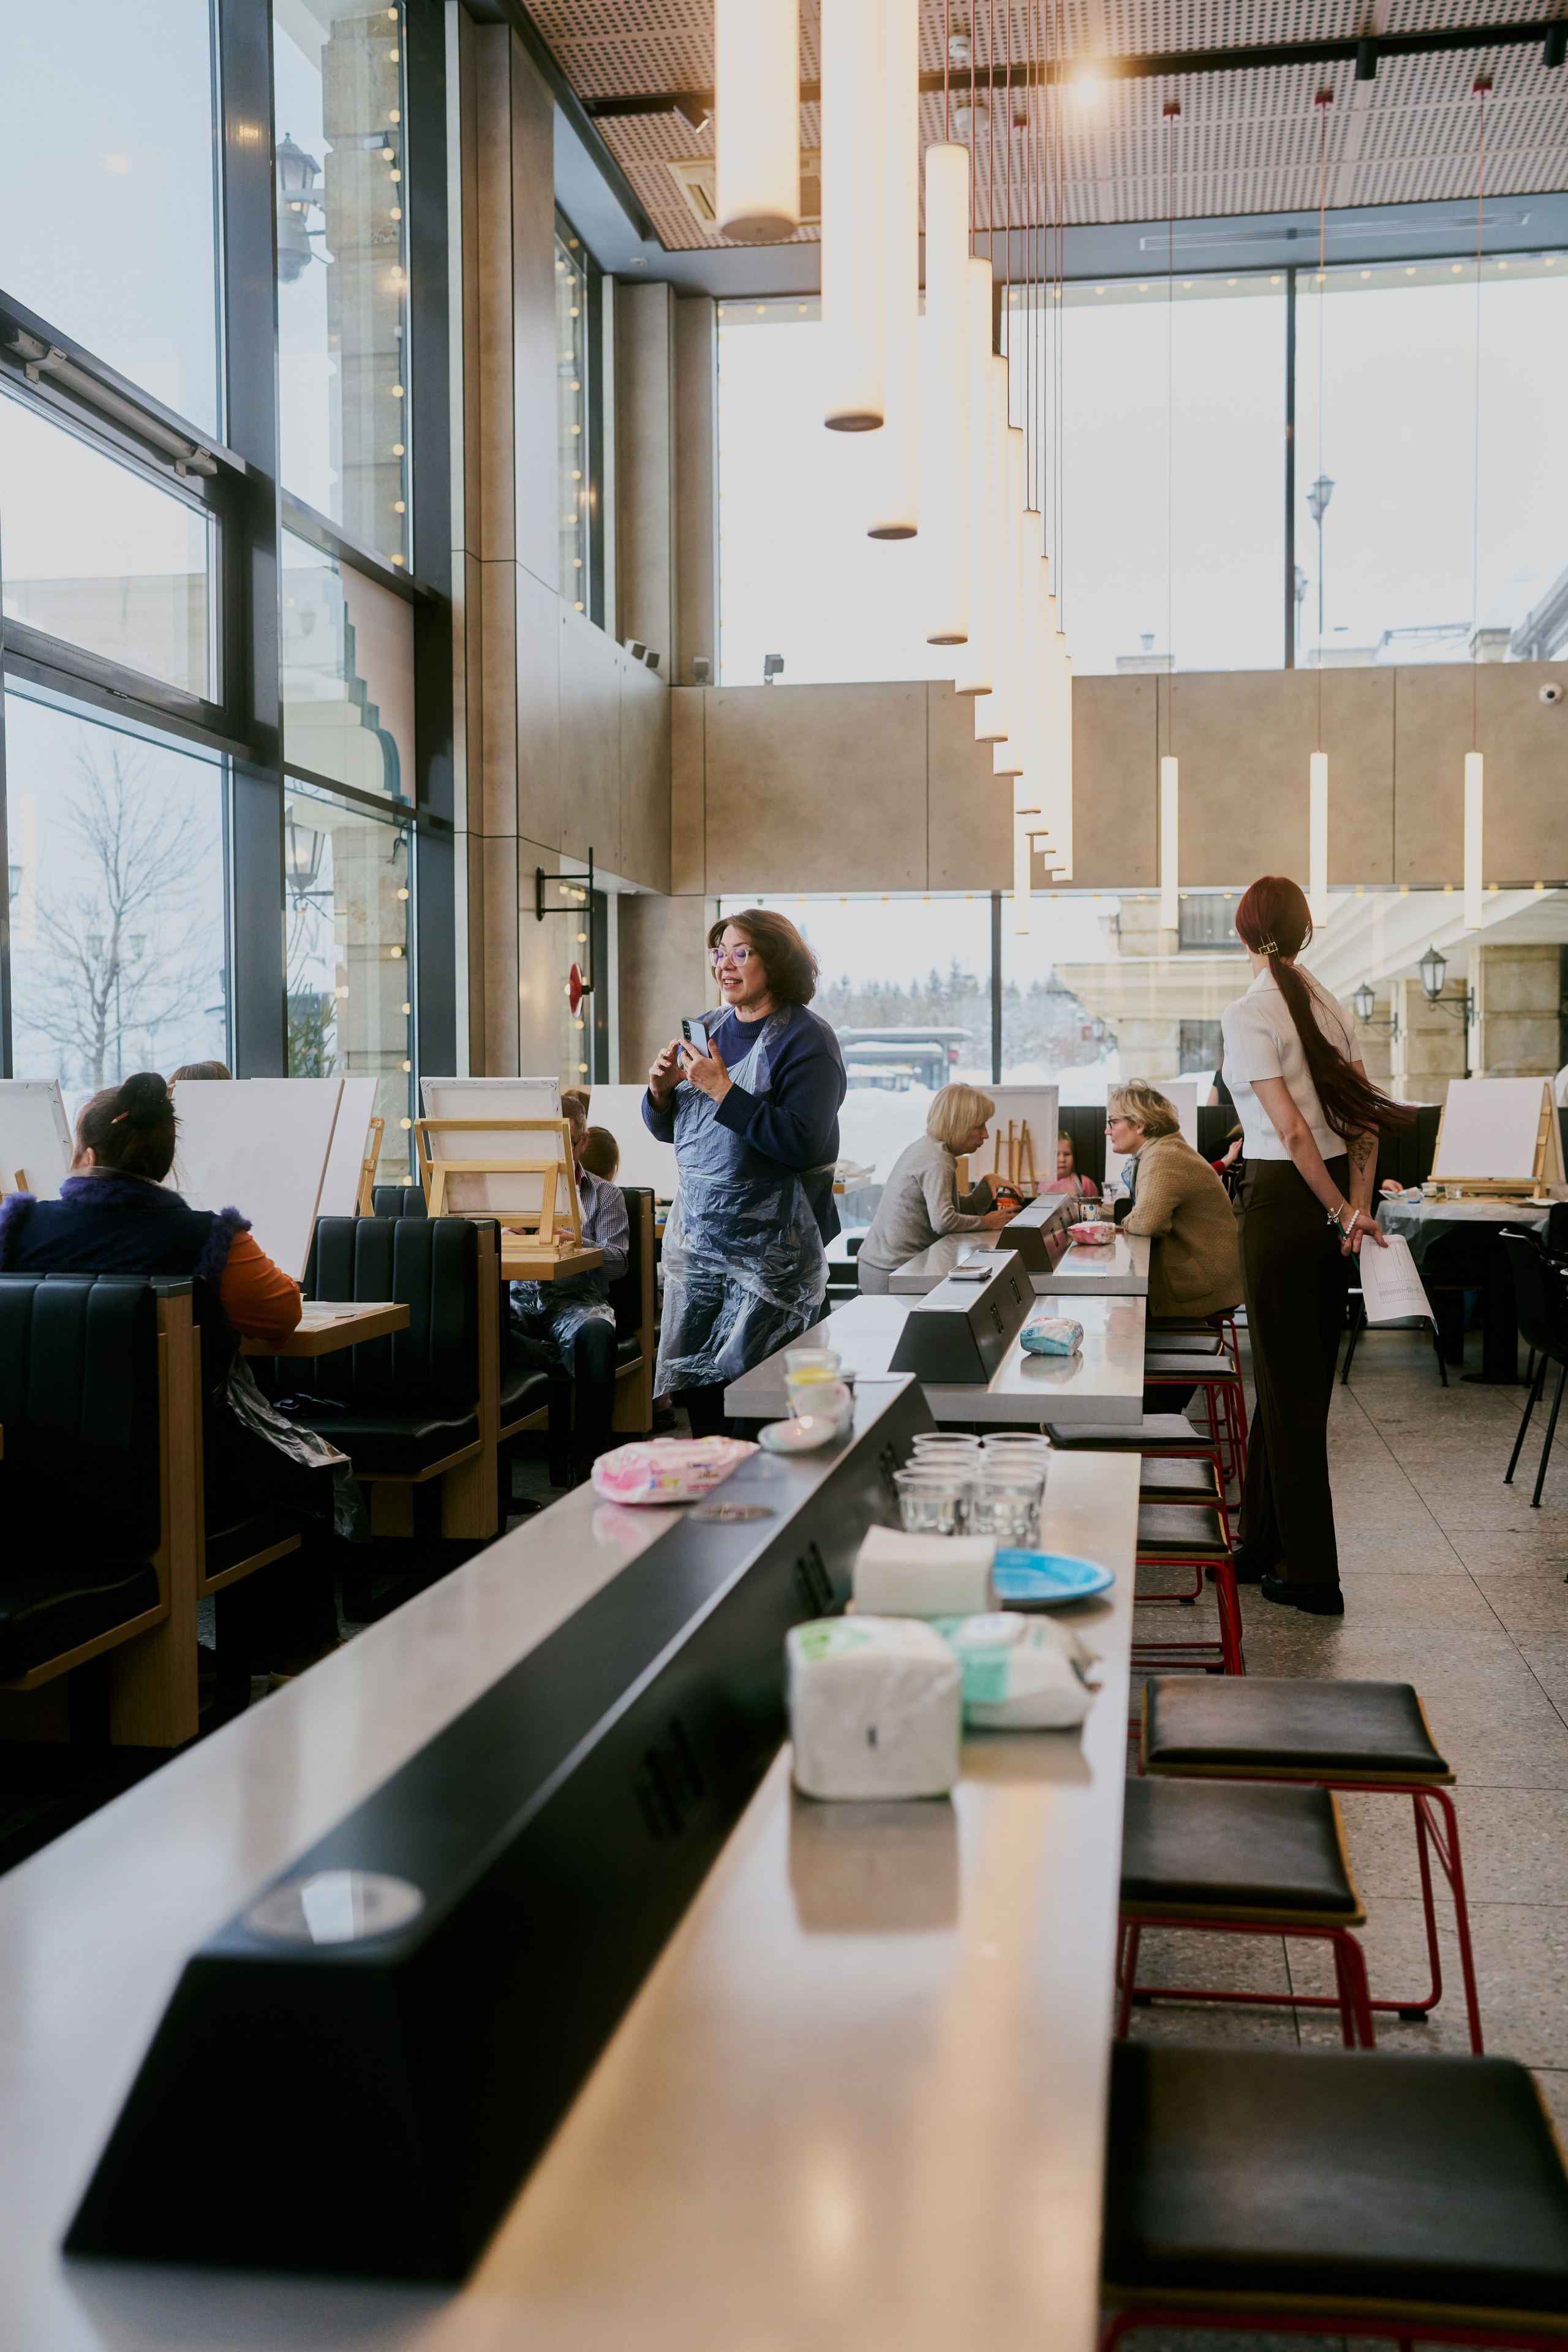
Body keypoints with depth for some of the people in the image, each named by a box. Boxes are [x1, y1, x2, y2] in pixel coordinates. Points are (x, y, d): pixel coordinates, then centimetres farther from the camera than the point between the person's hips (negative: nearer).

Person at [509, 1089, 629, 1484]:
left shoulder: (605, 1194, 16)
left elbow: (618, 1262, 1)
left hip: (577, 1299, -1)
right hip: (521, 1299, 1)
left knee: (596, 1332, -38)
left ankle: (589, 1468, -32)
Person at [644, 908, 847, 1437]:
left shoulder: (805, 1039, -8)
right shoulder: (707, 1031, 12)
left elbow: (802, 1143, -21)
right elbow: (665, 1130, 19)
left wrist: (723, 1091, -21)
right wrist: (661, 1090, -3)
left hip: (768, 1248, -6)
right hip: (696, 1235, 7)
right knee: (693, 1386, 8)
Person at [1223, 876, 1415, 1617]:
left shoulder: (1248, 1015, -14)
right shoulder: (1332, 1007, 7)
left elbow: (1292, 1128, -19)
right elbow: (1364, 1117, 4)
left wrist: (1339, 1212, -10)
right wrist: (1358, 1203, -1)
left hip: (1283, 1201, -7)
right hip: (1331, 1203, 7)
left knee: (1289, 1388, 0)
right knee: (1303, 1380, 15)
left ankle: (1312, 1576, 7)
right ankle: (1264, 1545, 26)